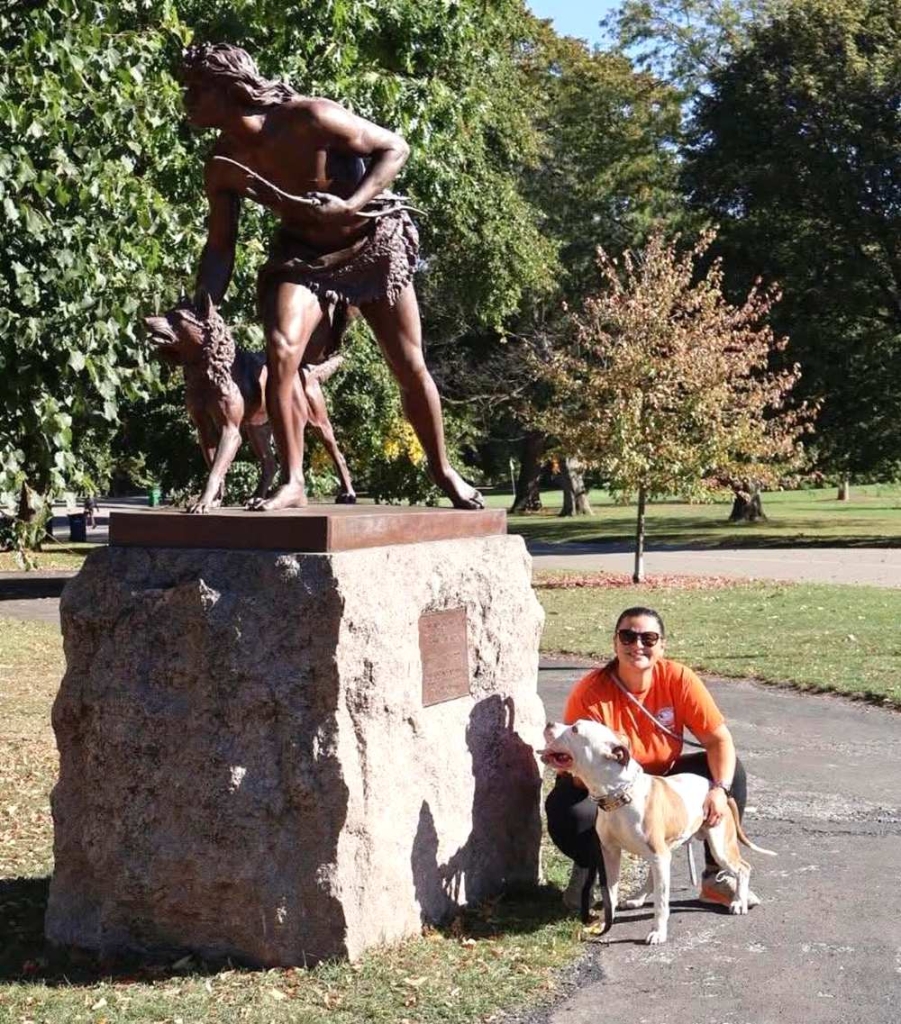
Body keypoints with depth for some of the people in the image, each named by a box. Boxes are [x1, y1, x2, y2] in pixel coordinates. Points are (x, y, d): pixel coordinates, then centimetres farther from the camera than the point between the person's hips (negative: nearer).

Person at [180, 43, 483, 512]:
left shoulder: (308, 118, -27)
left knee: (410, 368, 3)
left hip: (372, 242, -3)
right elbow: (219, 248, -3)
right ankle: (292, 482, -14)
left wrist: (349, 207, -31)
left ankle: (444, 472, 25)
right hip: (304, 254, 3)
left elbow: (395, 147, -19)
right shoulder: (222, 166, -12)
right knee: (279, 351, -23)